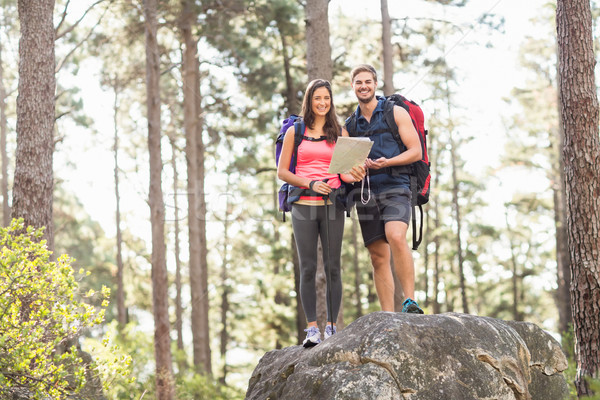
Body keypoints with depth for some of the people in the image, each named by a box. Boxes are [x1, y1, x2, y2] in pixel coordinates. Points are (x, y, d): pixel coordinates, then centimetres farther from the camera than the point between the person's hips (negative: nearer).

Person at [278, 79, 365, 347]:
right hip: (304, 205, -1)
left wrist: (354, 176, -13)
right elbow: (282, 172, 4)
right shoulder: (295, 132, 7)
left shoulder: (340, 133, 11)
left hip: (332, 204, 1)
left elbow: (345, 173, 11)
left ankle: (332, 326, 3)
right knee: (308, 269, -2)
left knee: (332, 267, -2)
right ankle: (312, 328, 0)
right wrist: (311, 183, -11)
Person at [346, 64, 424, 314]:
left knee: (396, 237, -29)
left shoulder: (395, 113, 5)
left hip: (394, 187, -4)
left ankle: (410, 301, -27)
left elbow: (416, 151, -1)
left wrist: (387, 162, -16)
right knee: (378, 256, 3)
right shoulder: (350, 124, 17)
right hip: (365, 193, 4)